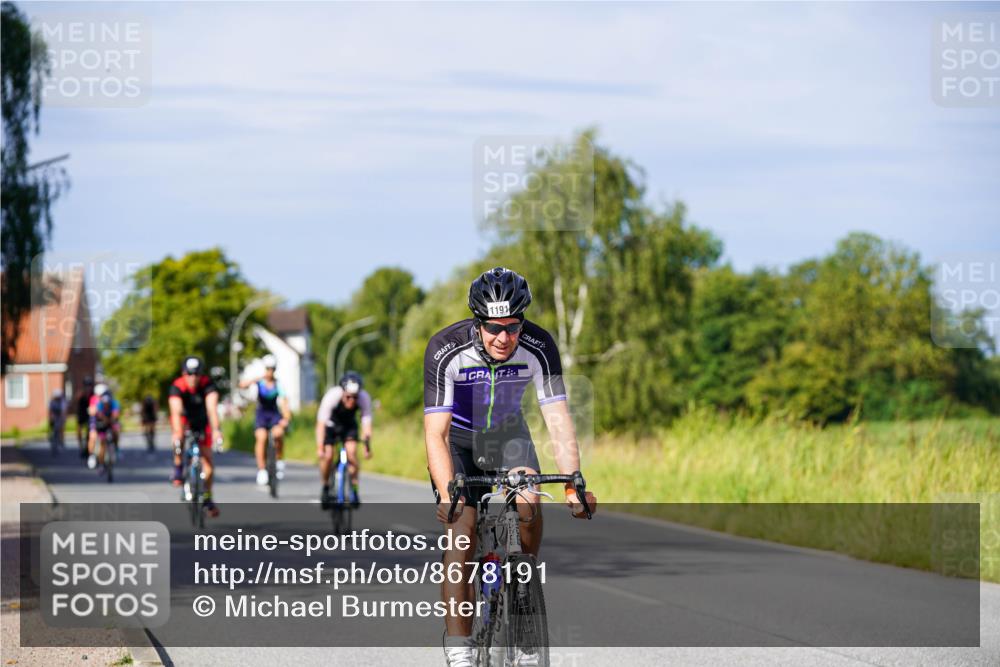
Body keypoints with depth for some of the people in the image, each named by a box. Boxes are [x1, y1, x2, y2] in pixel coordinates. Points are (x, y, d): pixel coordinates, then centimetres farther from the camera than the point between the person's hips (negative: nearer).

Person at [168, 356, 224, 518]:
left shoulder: (207, 384, -30)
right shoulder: (177, 386, -31)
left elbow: (212, 408, -43)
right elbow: (176, 411, -44)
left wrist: (216, 430, -58)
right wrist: (178, 433, -60)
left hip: (202, 421, 1)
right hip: (184, 419, -1)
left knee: (207, 461, -4)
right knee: (179, 436, -38)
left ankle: (207, 498, 14)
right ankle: (178, 468, -16)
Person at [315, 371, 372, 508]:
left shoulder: (364, 398, -31)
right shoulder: (332, 396, -37)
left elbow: (366, 423, -31)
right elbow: (321, 424, -38)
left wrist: (367, 447, -42)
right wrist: (319, 448, -46)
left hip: (349, 425, 1)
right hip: (330, 424, -1)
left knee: (351, 452, -21)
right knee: (327, 456, -17)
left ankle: (354, 490, -8)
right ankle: (325, 487, 7)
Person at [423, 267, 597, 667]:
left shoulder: (539, 347, -26)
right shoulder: (445, 350, -31)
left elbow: (558, 421, -27)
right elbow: (435, 433, -33)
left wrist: (574, 483, -41)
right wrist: (447, 494, -47)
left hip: (507, 434, 2)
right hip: (458, 440, -2)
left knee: (529, 504, -26)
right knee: (461, 535, -17)